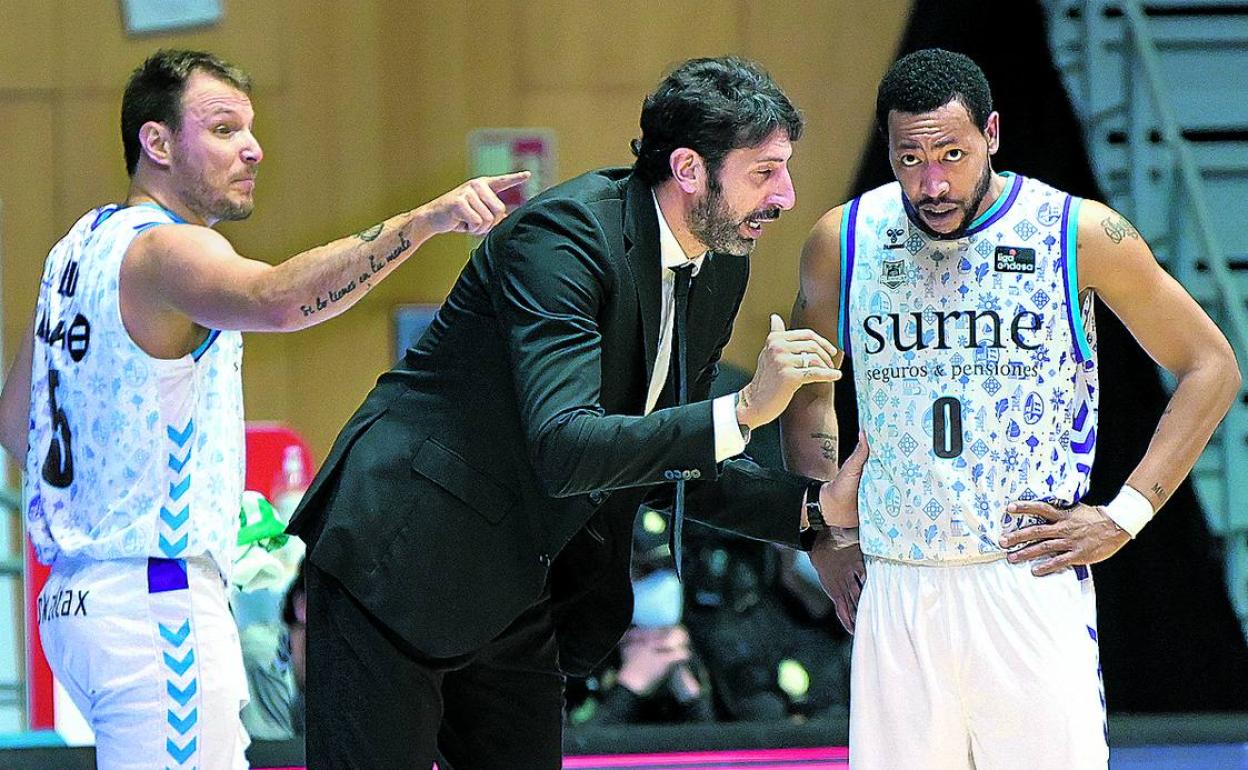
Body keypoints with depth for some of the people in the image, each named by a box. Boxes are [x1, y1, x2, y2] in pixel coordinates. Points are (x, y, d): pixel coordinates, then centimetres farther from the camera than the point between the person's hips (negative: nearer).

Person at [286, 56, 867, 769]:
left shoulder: (720, 268, 6)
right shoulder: (565, 233, -21)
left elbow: (674, 467, 13)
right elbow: (564, 448, -32)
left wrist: (820, 503, 0)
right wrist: (743, 410, -36)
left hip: (517, 595, 9)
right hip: (401, 567, -9)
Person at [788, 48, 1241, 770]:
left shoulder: (1081, 235, -3)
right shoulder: (844, 242, 4)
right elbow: (808, 390, 22)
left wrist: (1125, 517, -2)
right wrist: (824, 536, 13)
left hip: (1033, 581, -2)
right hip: (894, 593, 2)